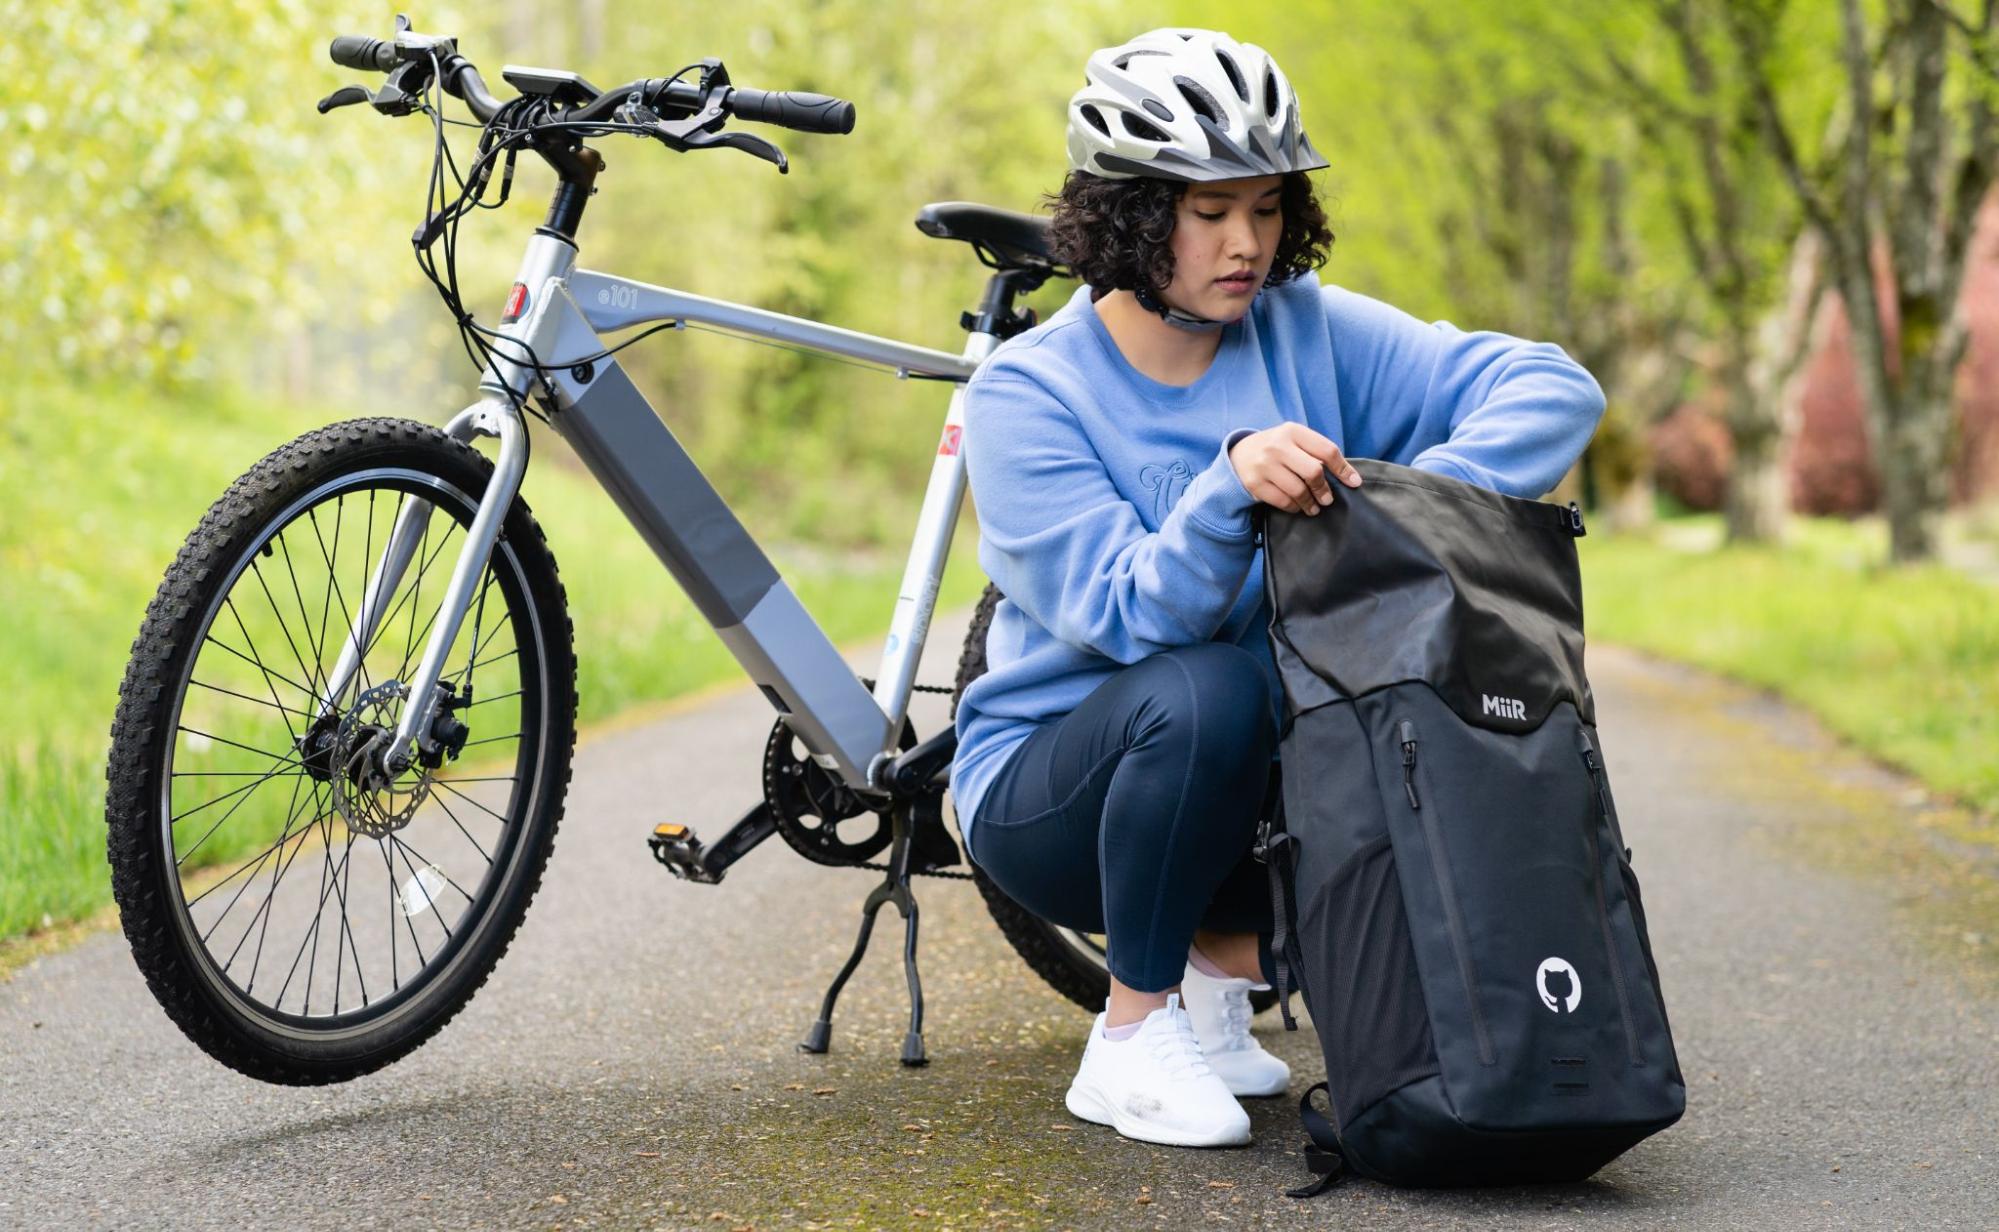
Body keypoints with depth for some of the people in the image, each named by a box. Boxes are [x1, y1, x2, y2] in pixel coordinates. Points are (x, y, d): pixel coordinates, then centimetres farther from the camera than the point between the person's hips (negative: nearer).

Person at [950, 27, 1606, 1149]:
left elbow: (1552, 388, -13)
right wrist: (1232, 487, -43)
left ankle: (1224, 960, 2)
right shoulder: (1028, 394, -14)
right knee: (1206, 693, -35)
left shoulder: (1312, 334, -4)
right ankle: (1131, 1038, -13)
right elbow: (1131, 617, -26)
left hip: (1262, 769, 4)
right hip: (1048, 783, -4)